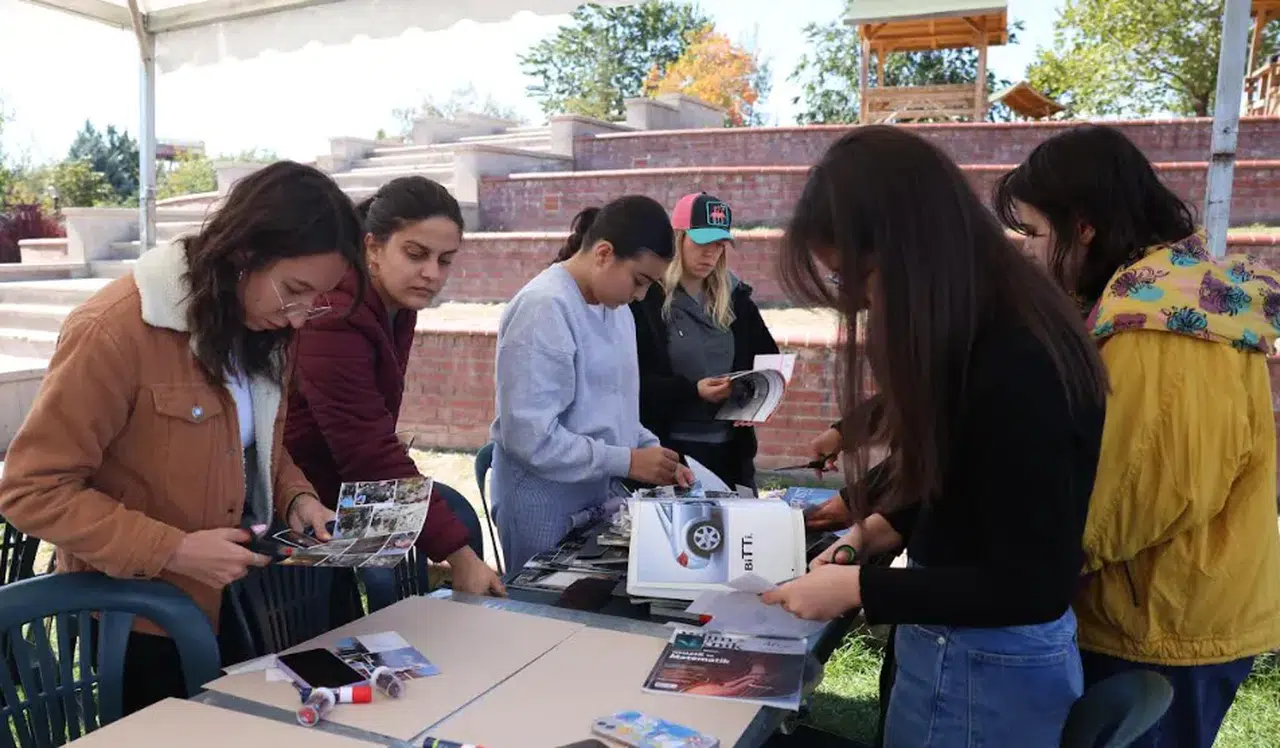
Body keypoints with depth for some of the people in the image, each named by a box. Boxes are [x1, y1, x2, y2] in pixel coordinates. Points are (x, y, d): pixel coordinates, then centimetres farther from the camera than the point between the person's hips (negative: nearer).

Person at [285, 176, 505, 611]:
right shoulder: (335, 318, -28)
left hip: (337, 474, 9)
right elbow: (370, 452, -32)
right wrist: (459, 556, -32)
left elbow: (372, 439, 5)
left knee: (454, 512, -1)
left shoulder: (396, 304, 2)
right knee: (387, 577, -24)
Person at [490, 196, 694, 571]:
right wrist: (627, 462, -20)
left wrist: (652, 451, -1)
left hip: (602, 496, 8)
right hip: (548, 507, -8)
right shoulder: (544, 309, -20)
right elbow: (530, 436, -25)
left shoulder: (615, 307, 7)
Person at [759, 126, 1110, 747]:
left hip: (983, 667, -8)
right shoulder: (991, 333, 0)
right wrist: (883, 527, 3)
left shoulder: (1016, 364, -28)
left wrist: (857, 588, -21)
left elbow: (1032, 586, -24)